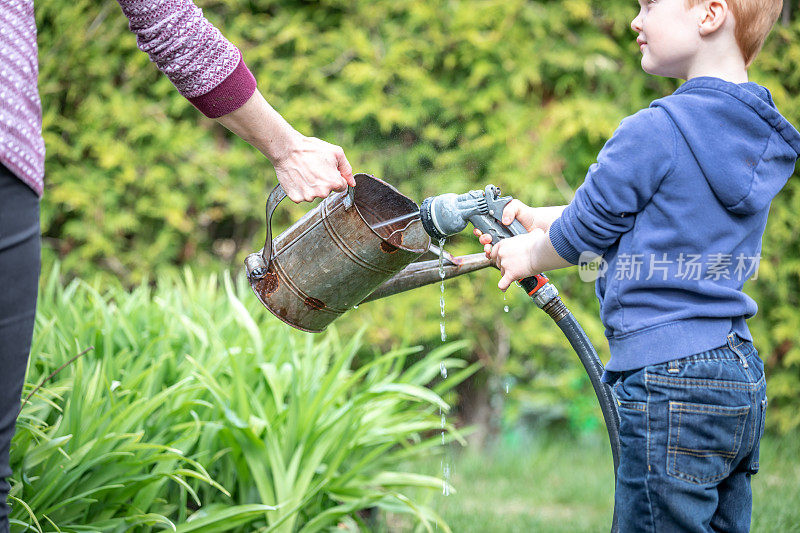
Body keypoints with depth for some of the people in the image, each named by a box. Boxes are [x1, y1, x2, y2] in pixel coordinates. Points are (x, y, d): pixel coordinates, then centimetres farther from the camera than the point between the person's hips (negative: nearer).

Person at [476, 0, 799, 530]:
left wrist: (529, 257, 19)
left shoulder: (653, 133, -15)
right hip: (743, 381, 9)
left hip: (671, 383, -9)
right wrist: (536, 218, 26)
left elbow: (582, 233, -2)